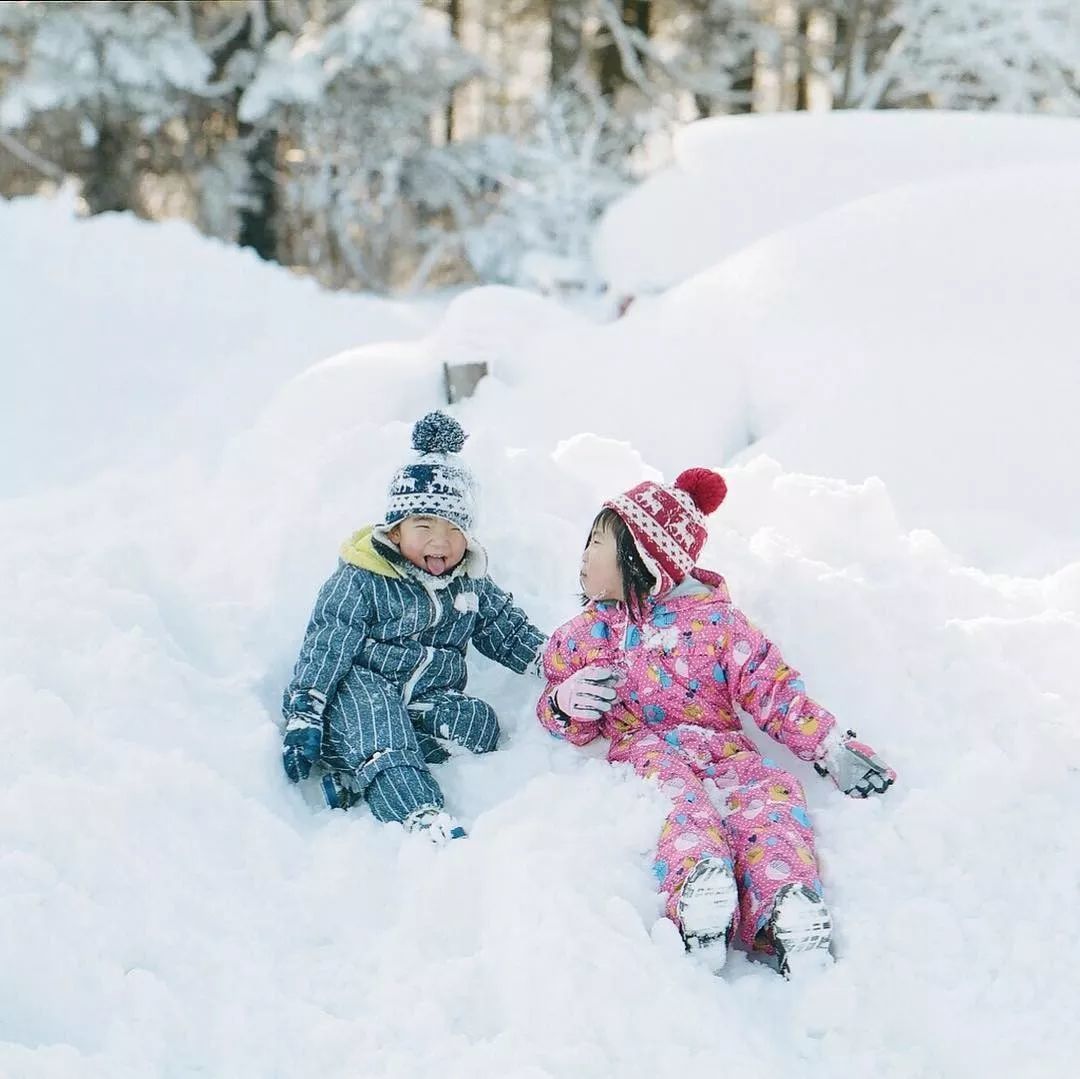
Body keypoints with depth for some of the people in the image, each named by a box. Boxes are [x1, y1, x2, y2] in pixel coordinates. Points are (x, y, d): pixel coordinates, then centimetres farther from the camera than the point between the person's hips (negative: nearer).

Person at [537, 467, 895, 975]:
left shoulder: (715, 619, 12)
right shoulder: (586, 635, 21)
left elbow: (770, 686, 7)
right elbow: (571, 725, 22)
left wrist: (831, 746, -5)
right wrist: (565, 703, -4)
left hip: (722, 747, 0)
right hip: (642, 750, 0)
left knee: (770, 790, -34)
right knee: (672, 791, -38)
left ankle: (787, 912, -57)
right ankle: (698, 895, -67)